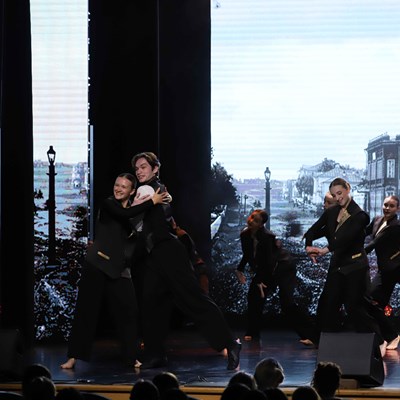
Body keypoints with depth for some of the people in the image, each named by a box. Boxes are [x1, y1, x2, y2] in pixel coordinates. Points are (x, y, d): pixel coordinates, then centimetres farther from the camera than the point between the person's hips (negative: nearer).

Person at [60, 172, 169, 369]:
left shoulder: (133, 209, 14)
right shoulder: (108, 204, -3)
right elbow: (125, 214, -22)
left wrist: (138, 206, -3)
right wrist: (152, 202, -18)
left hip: (119, 268, 5)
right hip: (97, 264, -5)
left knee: (129, 312, -2)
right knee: (86, 310, -3)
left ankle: (132, 357, 8)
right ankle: (74, 356, 2)